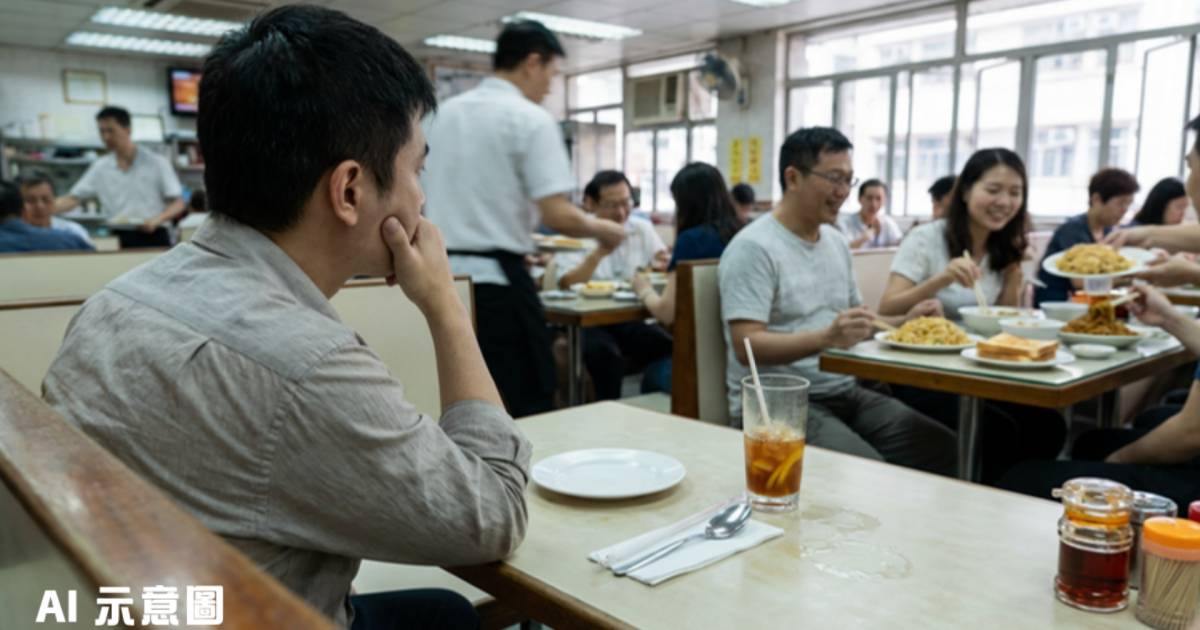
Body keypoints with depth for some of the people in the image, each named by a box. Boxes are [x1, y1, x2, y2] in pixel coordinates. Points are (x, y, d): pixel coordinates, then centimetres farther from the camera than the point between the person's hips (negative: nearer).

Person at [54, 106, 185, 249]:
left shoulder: (156, 162, 1)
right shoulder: (100, 167, 10)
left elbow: (178, 204, -1)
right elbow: (73, 199, 9)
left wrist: (156, 220, -17)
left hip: (154, 239, -2)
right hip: (120, 240, 3)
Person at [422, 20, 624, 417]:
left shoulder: (444, 114, 13)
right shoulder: (531, 118, -8)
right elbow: (557, 216, -17)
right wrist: (601, 229, 3)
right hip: (496, 281, -7)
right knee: (529, 411, 3)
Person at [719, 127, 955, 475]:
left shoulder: (837, 241, 14)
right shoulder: (753, 248, -13)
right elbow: (746, 347, -22)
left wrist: (903, 322, 4)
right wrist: (826, 338, -34)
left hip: (844, 391, 8)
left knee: (943, 450, -8)